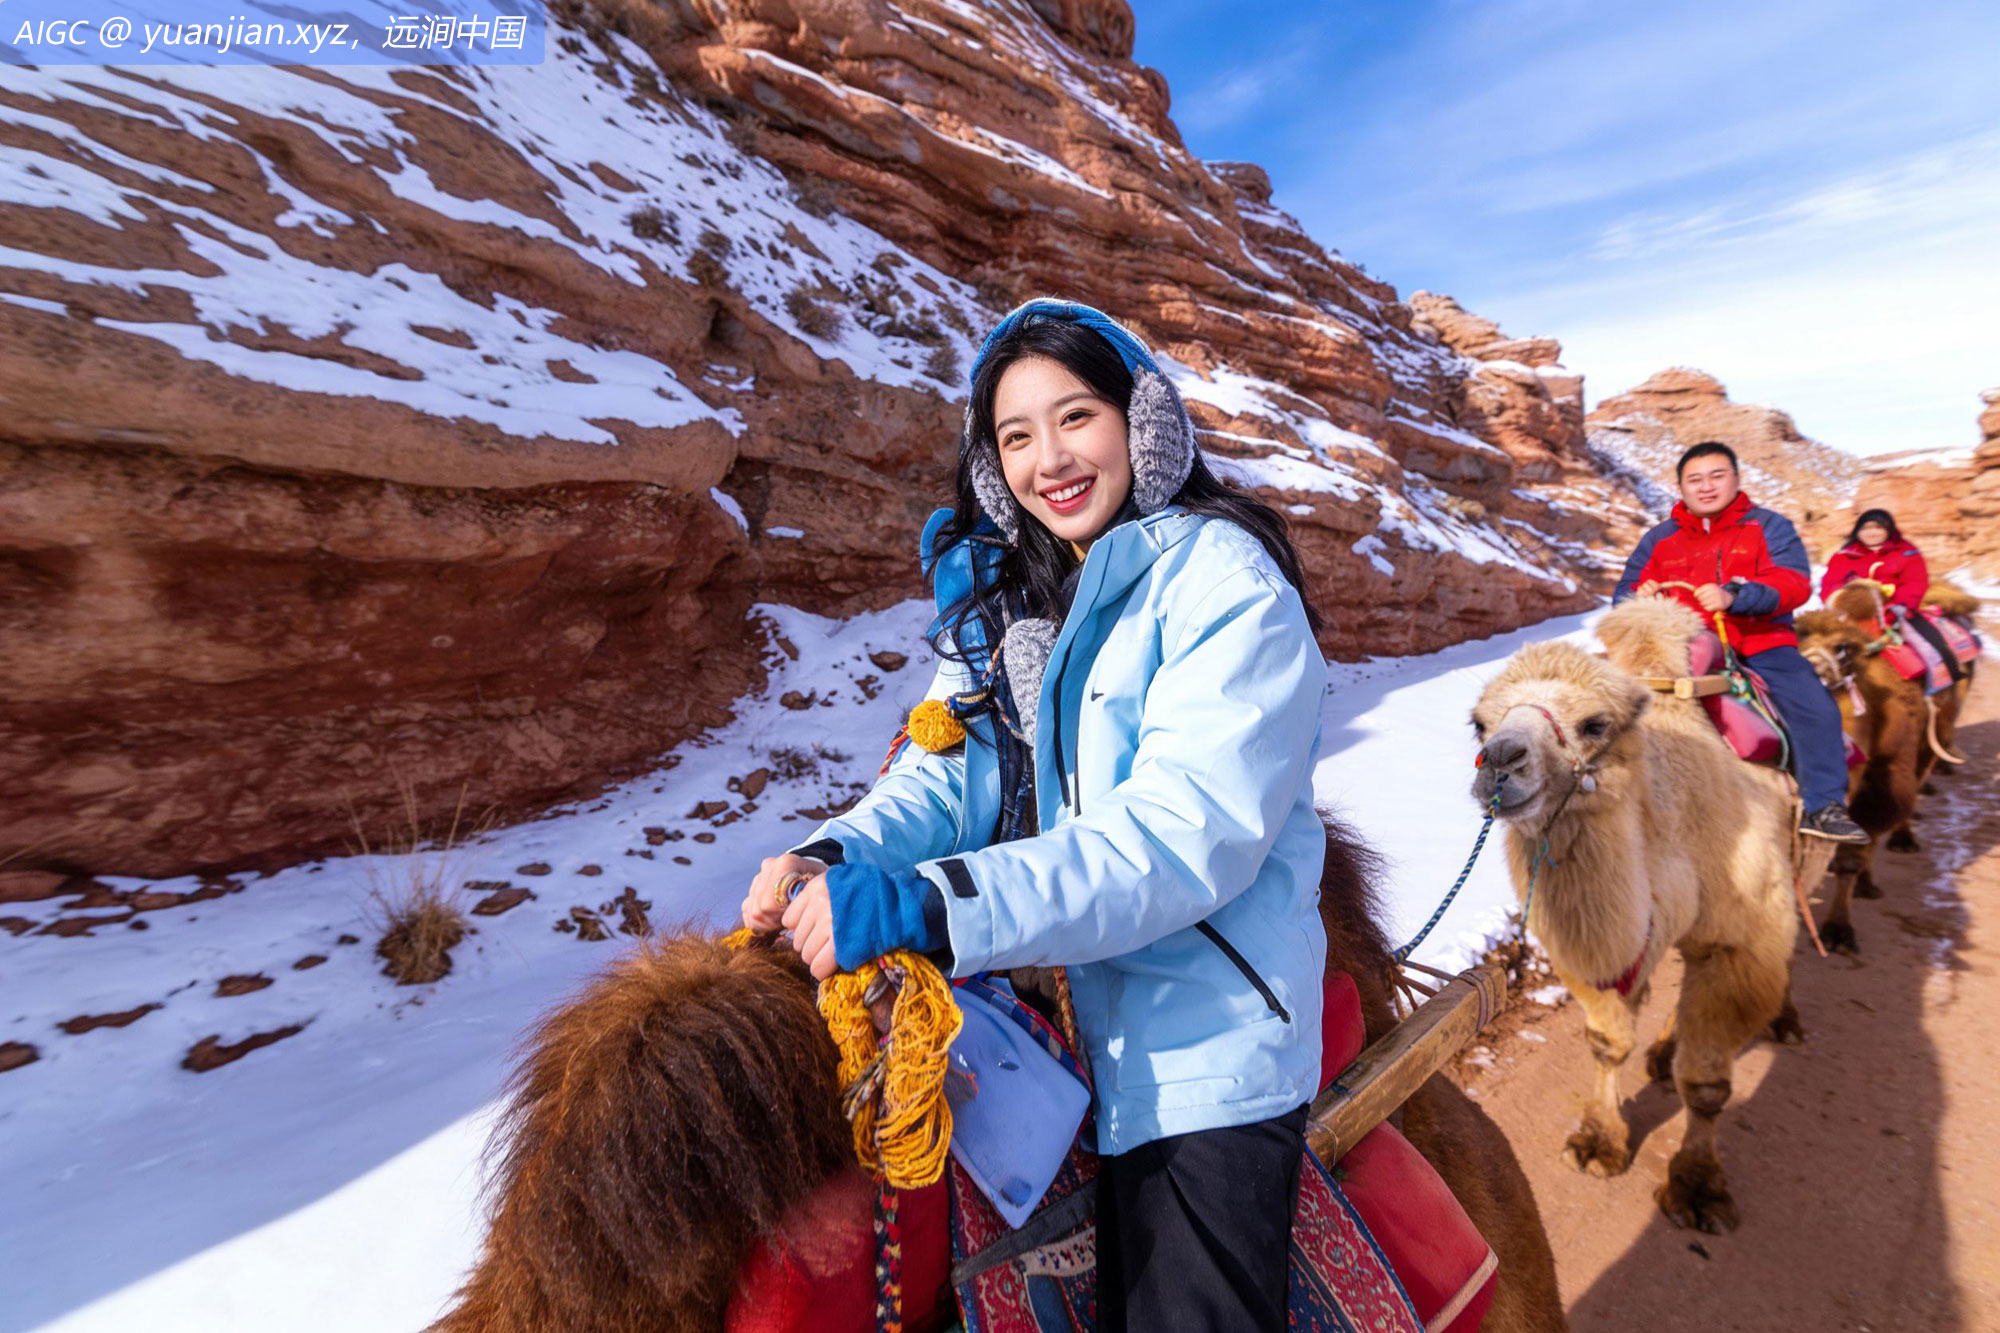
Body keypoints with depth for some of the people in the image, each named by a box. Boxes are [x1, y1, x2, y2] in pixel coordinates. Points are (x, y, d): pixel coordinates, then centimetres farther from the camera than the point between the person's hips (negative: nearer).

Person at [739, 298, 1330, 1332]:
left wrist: (928, 906, -37)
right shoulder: (1002, 598, 5)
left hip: (1204, 1057, -6)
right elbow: (950, 773, -1)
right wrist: (837, 856, -22)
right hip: (1071, 1032, 6)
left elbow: (1187, 833, -28)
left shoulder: (1225, 585, -17)